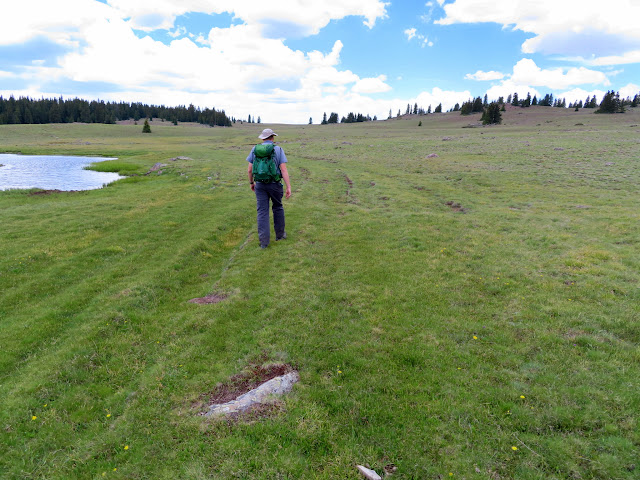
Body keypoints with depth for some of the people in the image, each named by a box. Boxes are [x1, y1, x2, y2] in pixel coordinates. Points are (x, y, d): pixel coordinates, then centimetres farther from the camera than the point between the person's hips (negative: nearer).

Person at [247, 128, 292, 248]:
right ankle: (280, 234, 30)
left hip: (260, 185, 1)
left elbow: (250, 170, 2)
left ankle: (264, 241, 0)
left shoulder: (255, 150, 2)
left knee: (262, 212, 3)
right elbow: (284, 170, -12)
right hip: (275, 184, -1)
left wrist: (251, 183, 18)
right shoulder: (278, 150, -3)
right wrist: (289, 187, -12)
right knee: (278, 208, 20)